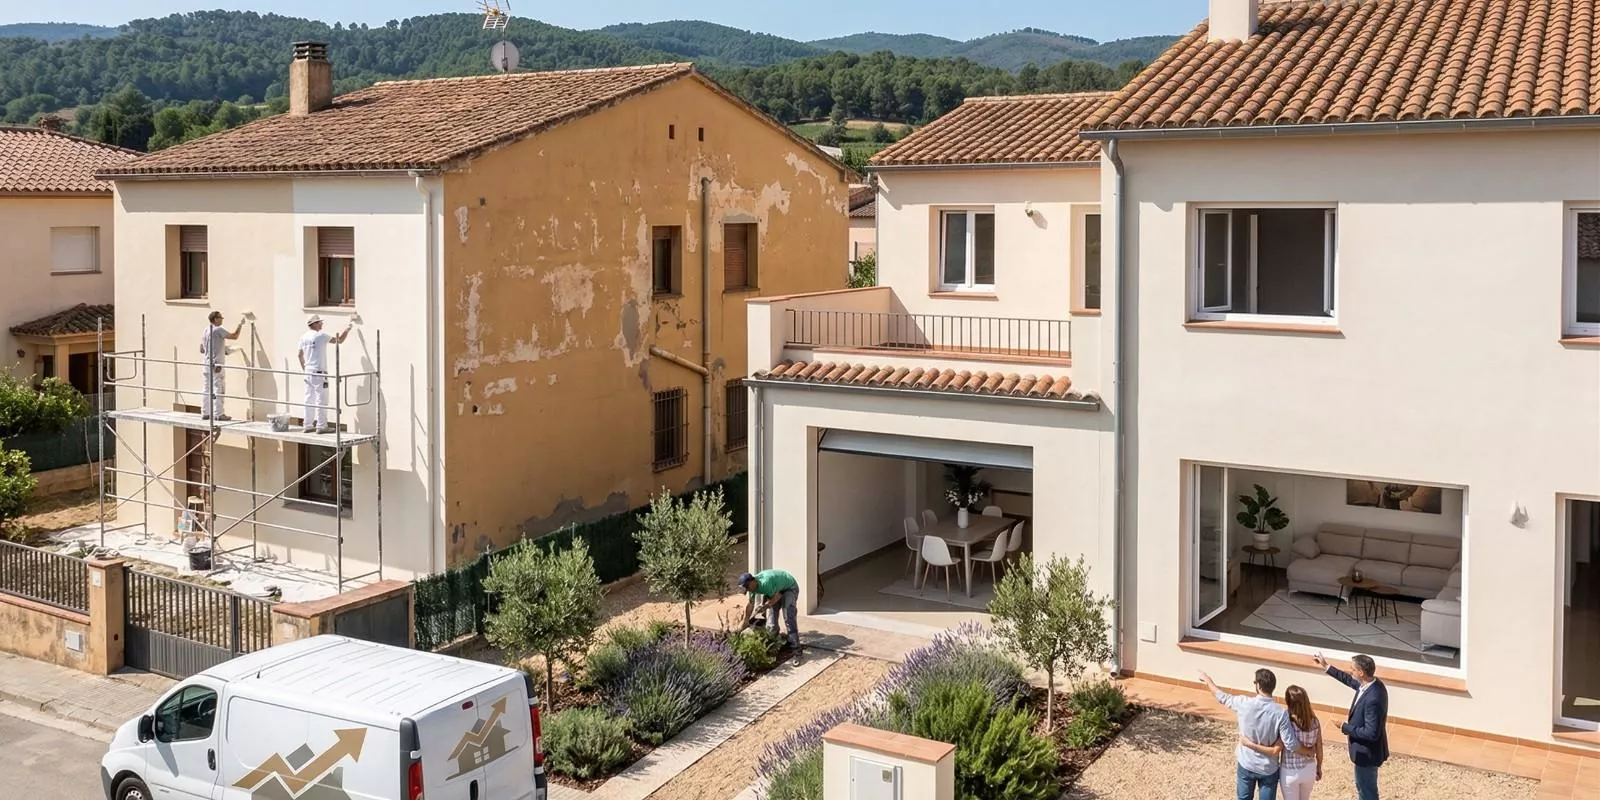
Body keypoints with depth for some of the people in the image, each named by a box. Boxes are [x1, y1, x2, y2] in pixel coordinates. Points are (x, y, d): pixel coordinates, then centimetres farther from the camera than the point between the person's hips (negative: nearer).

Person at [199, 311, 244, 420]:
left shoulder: (206, 330, 14)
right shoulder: (218, 330, -11)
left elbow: (202, 349, 19)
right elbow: (234, 336, -16)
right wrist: (240, 325, -2)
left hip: (208, 364, 9)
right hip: (216, 364, -9)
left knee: (207, 389, 10)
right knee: (218, 389, -6)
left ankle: (205, 413, 13)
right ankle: (219, 414, -6)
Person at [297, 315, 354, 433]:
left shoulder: (303, 338, 9)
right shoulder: (321, 335, -12)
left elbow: (300, 355, 17)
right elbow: (339, 340, -10)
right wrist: (348, 327, 4)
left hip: (308, 372, 7)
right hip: (319, 372, -7)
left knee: (309, 399, 11)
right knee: (321, 400, -3)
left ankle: (308, 425, 14)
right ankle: (321, 426, -2)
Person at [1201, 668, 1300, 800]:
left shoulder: (1243, 704, -20)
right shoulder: (1280, 713, -24)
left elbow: (1222, 697, 1)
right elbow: (1291, 745, -23)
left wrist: (1208, 680, 19)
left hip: (1246, 765, 2)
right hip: (1268, 769, -1)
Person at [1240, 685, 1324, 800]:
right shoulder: (1315, 722, -11)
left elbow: (1275, 751, -27)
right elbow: (1319, 749, -1)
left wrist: (1250, 744, -24)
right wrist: (1319, 768, 15)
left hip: (1290, 773, -4)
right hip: (1309, 769, 4)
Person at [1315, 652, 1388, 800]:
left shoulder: (1373, 699, -35)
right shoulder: (1370, 684, -6)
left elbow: (1371, 733, -33)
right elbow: (1350, 680, 17)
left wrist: (1345, 728, -22)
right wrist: (1327, 667, 18)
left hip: (1367, 753, -10)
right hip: (1366, 750, 10)